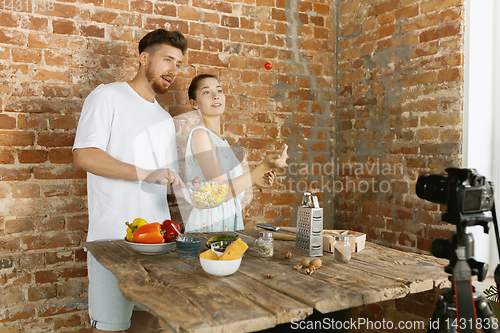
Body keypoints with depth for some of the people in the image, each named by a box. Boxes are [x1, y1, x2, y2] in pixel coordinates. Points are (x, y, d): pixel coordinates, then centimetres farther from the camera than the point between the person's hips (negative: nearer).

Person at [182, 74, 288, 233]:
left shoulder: (219, 138, 12)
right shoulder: (200, 134, -14)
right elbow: (221, 192, -22)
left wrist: (253, 180, 10)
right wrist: (264, 166, -27)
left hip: (230, 220, 8)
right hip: (208, 225, -8)